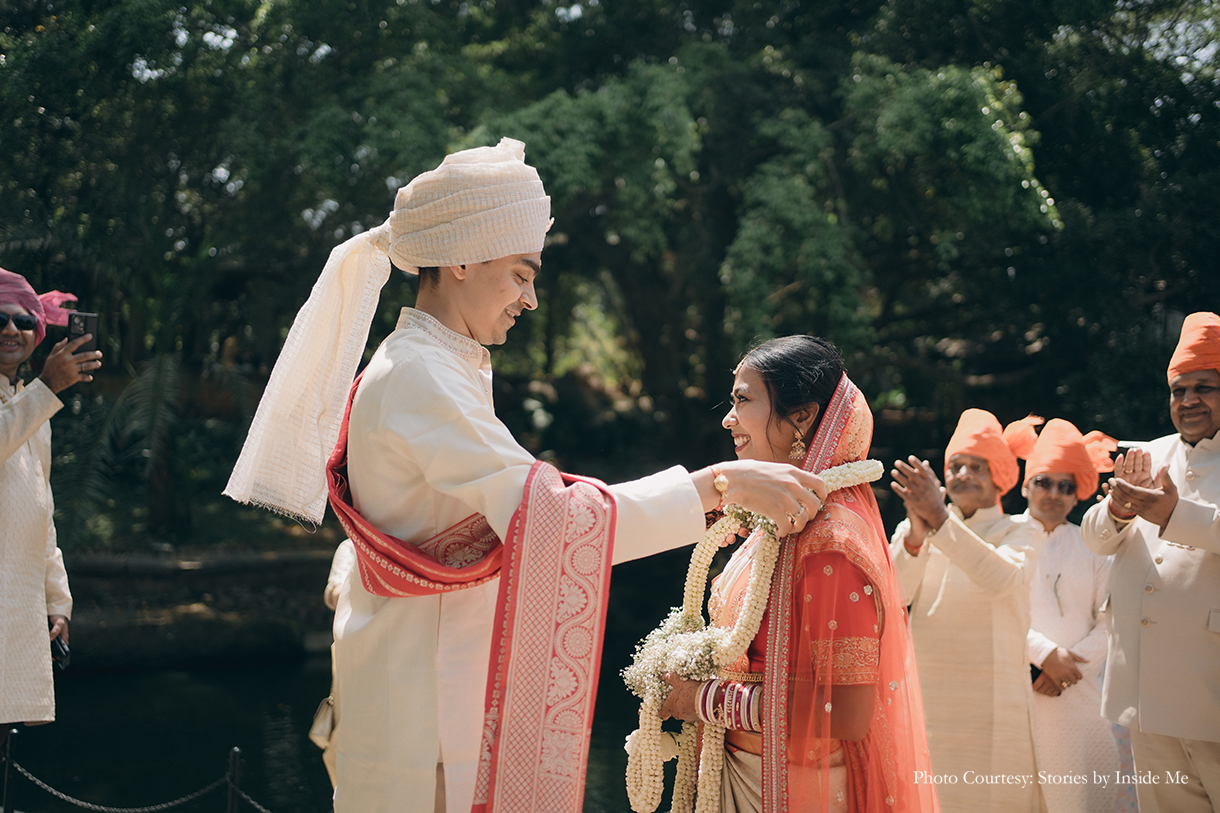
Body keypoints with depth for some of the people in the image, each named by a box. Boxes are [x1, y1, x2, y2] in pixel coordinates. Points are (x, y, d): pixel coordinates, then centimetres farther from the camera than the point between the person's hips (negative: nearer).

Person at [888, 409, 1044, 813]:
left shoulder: (1017, 533, 6)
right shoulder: (910, 530, 12)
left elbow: (1003, 579, -18)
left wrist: (939, 519, -27)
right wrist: (915, 537, -23)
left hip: (991, 707, -1)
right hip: (925, 698, 2)